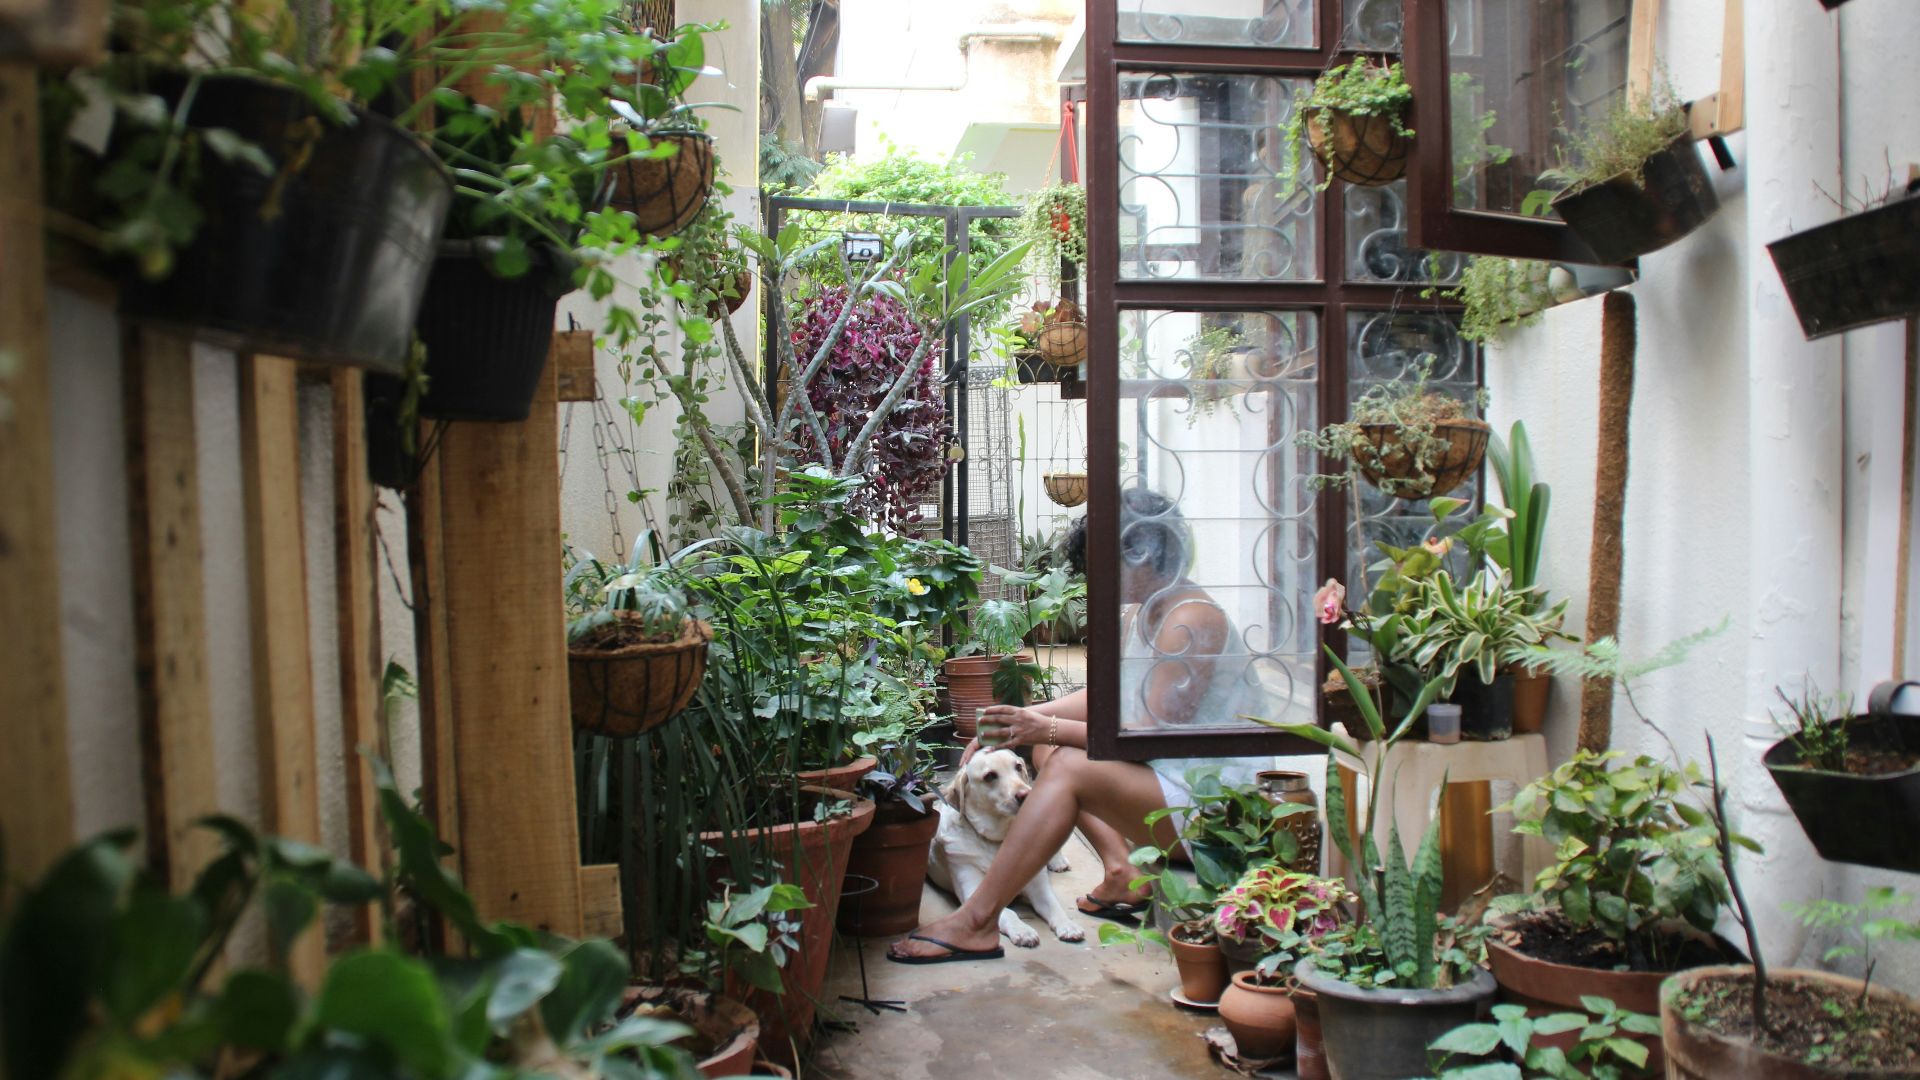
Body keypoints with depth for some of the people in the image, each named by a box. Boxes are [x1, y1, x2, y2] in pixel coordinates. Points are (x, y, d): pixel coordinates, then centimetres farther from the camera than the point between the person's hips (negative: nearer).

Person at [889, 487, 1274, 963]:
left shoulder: (1190, 621, -19)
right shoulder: (1137, 614, 10)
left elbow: (1153, 735, -23)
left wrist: (1051, 728, -22)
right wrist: (1027, 719, -2)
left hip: (1210, 806, -10)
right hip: (1173, 779, 10)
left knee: (1069, 768, -26)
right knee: (1049, 749, 7)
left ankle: (976, 922, -24)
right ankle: (1122, 871, 0)